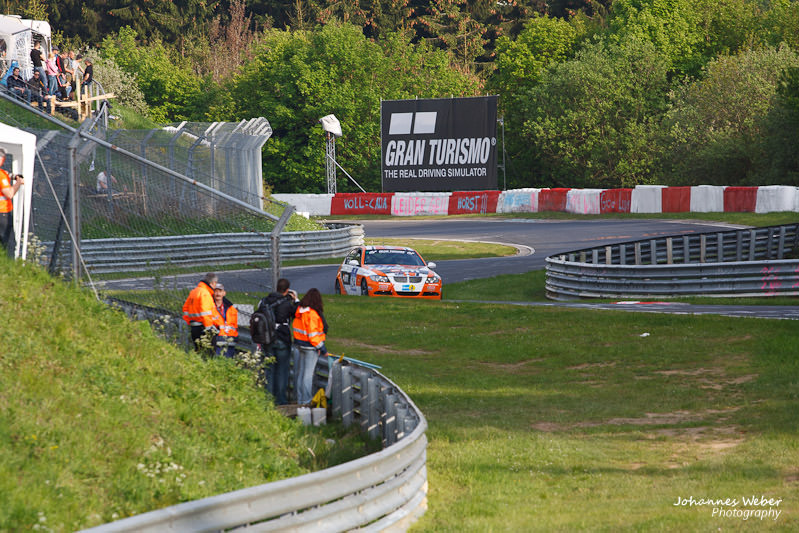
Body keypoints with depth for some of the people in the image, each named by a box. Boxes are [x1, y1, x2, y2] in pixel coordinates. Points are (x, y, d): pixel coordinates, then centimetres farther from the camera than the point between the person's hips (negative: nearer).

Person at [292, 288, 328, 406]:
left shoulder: (300, 311, 1)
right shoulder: (312, 314, -21)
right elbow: (312, 334, -21)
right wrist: (322, 348, -14)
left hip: (298, 344, 8)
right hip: (310, 347, -7)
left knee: (299, 373, 14)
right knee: (308, 374, 0)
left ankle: (300, 399, 23)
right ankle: (306, 400, 3)